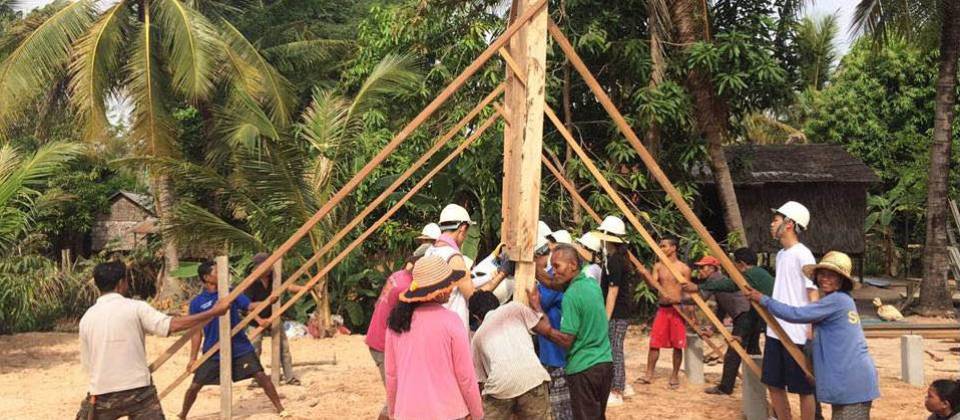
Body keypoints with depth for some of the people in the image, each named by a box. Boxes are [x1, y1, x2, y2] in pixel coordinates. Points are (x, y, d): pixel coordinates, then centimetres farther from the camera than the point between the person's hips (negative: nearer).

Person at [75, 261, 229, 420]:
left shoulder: (86, 318, 5)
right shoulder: (136, 308, -7)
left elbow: (86, 363, 10)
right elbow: (173, 325, -18)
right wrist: (213, 312, -12)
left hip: (101, 395, 3)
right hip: (138, 391, -3)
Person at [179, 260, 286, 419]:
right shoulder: (197, 303, -4)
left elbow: (250, 306, -8)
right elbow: (196, 332, 0)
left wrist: (269, 301, -25)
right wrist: (193, 358, -3)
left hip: (240, 348, 1)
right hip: (213, 353, -1)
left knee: (261, 376, -4)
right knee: (195, 386, 2)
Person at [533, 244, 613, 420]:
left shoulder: (571, 296, -18)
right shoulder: (592, 283, 5)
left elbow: (566, 341, -17)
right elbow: (555, 285, 13)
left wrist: (538, 310, -15)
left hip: (583, 369, -8)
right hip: (605, 363, 8)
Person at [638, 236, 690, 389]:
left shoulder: (683, 268, -2)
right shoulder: (658, 266, 7)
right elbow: (653, 285, -2)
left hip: (677, 309, -3)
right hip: (662, 308, 3)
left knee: (677, 345, 3)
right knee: (654, 343, 2)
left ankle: (675, 376, 15)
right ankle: (649, 375, 9)